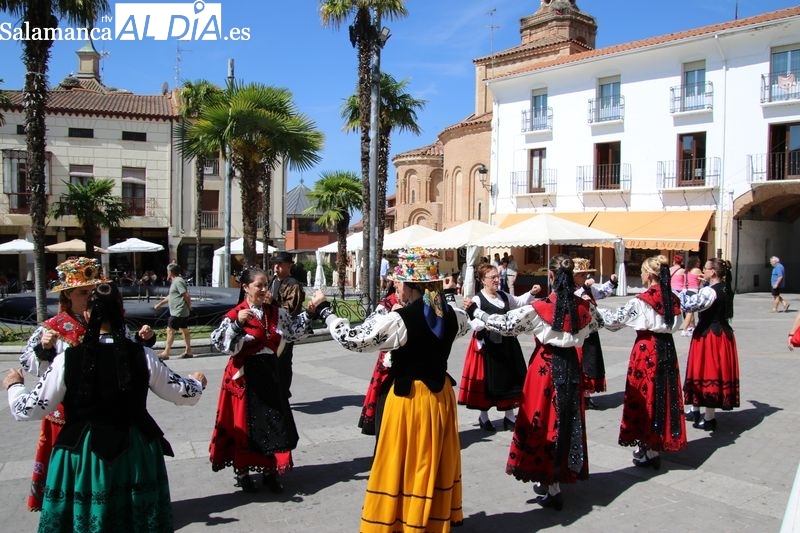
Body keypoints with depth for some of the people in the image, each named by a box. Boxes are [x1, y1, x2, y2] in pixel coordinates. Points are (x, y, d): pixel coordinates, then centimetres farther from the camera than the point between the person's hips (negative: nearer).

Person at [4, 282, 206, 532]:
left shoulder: (67, 359, -14)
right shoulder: (142, 355, -11)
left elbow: (29, 410, -3)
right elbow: (184, 394, -2)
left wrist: (14, 385, 17)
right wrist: (197, 382, 21)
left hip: (84, 453, -1)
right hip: (135, 451, 1)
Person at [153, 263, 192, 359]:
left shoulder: (178, 282, -16)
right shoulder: (175, 281, 17)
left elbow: (187, 296, -20)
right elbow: (170, 296, 27)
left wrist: (189, 307, -9)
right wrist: (159, 303, 29)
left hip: (178, 312, -10)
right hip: (183, 312, 10)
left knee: (170, 330, -7)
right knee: (184, 330, 12)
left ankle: (166, 353, -5)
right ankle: (188, 351, 17)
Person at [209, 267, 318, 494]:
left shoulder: (276, 312, 5)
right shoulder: (235, 315, -11)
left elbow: (295, 330, 15)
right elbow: (219, 343, -19)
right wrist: (237, 322, -31)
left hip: (270, 374, 5)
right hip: (245, 376, -5)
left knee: (274, 422, 9)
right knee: (245, 424, 5)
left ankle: (270, 471, 24)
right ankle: (242, 472, 23)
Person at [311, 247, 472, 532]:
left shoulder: (399, 319, -21)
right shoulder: (450, 314, -2)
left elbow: (351, 339, -18)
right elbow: (465, 324, 23)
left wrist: (324, 310, -7)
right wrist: (440, 302, 34)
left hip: (408, 396, -7)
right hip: (440, 393, 7)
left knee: (402, 463, 7)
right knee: (436, 459, 21)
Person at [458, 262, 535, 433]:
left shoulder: (504, 296, 8)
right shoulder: (478, 299, -13)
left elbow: (519, 302, 26)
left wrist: (531, 293, 13)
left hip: (506, 344, 6)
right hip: (487, 345, -6)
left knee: (510, 378, 10)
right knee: (487, 380, 3)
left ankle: (509, 416, 23)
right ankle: (484, 416, 22)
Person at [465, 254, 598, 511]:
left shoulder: (539, 308, -16)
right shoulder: (582, 306, -3)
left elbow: (503, 325, -13)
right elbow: (593, 326, 19)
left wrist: (474, 311, -4)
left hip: (546, 367, -5)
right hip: (571, 366, 5)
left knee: (545, 419, 5)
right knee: (568, 420, 16)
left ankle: (552, 489, 10)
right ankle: (557, 478, 31)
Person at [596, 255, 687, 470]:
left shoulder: (642, 301, -14)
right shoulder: (673, 299, 4)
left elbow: (616, 319, -9)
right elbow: (674, 323, 15)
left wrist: (593, 309, 2)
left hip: (646, 349, -6)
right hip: (667, 348, 6)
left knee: (645, 394, 4)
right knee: (663, 394, 13)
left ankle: (648, 450, 12)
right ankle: (658, 444, 23)